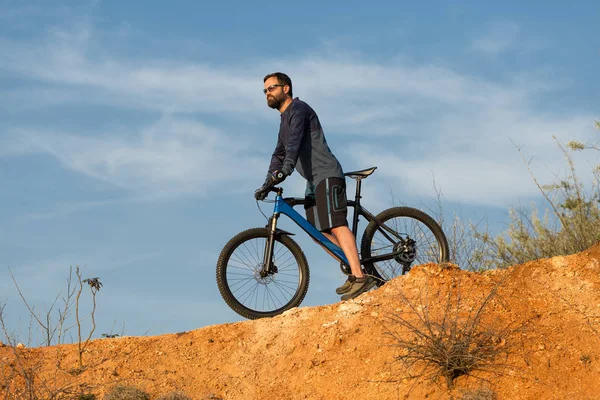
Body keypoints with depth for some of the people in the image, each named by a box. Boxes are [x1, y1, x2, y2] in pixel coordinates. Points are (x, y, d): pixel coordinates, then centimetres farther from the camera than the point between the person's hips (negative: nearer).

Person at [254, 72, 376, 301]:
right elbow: (279, 155, 31)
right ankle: (355, 274, 7)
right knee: (318, 232, 6)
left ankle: (360, 277, -29)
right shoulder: (285, 120, 24)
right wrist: (267, 185, 21)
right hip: (314, 180, 10)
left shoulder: (298, 110, -8)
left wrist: (285, 170, -40)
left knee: (336, 225, -21)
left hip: (327, 175, -10)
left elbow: (295, 142, -26)